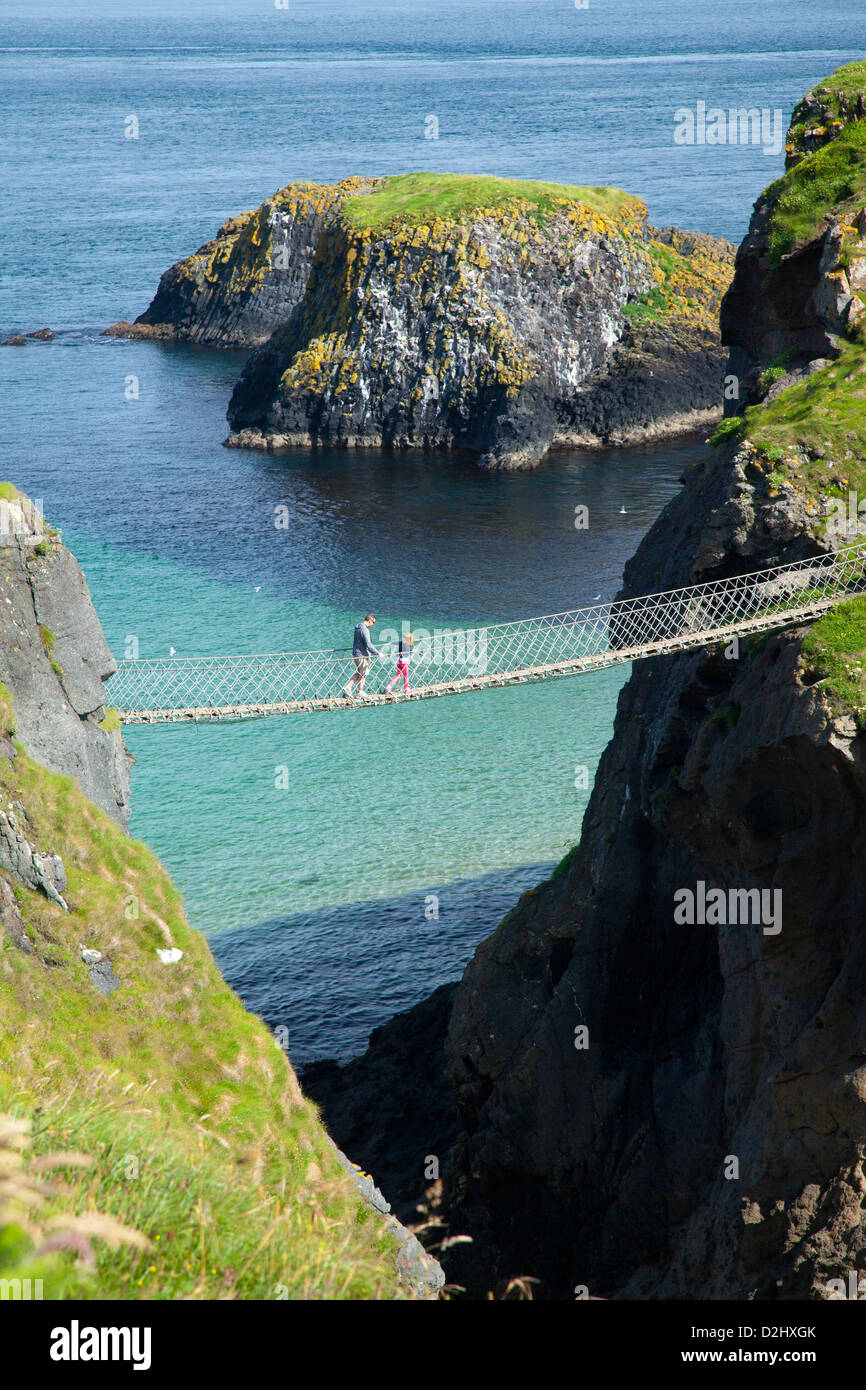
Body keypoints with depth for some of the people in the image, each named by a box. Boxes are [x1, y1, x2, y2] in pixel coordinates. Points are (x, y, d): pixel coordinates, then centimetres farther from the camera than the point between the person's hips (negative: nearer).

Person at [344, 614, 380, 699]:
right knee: (363, 673, 4)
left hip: (356, 653, 9)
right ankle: (360, 692, 14)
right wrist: (378, 653, -18)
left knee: (359, 673, 17)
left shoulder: (358, 627, 11)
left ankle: (348, 686, 10)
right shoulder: (364, 630, -21)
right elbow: (368, 645, -24)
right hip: (362, 655, -9)